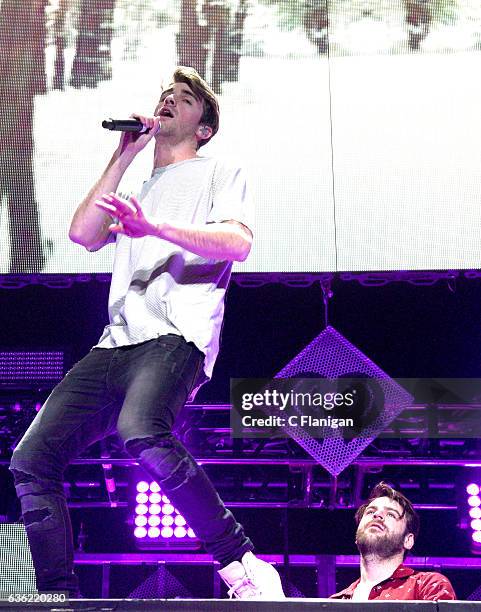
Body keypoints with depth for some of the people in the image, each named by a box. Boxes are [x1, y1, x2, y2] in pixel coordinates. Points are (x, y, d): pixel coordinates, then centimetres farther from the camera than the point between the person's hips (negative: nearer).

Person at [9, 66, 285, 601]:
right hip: (115, 343, 7)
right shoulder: (134, 193, 33)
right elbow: (83, 233, 15)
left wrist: (154, 227, -17)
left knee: (142, 433, -38)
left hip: (175, 336, -7)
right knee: (31, 461, -9)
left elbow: (238, 242, -4)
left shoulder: (218, 175, 16)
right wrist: (123, 156, 17)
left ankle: (243, 567, -27)